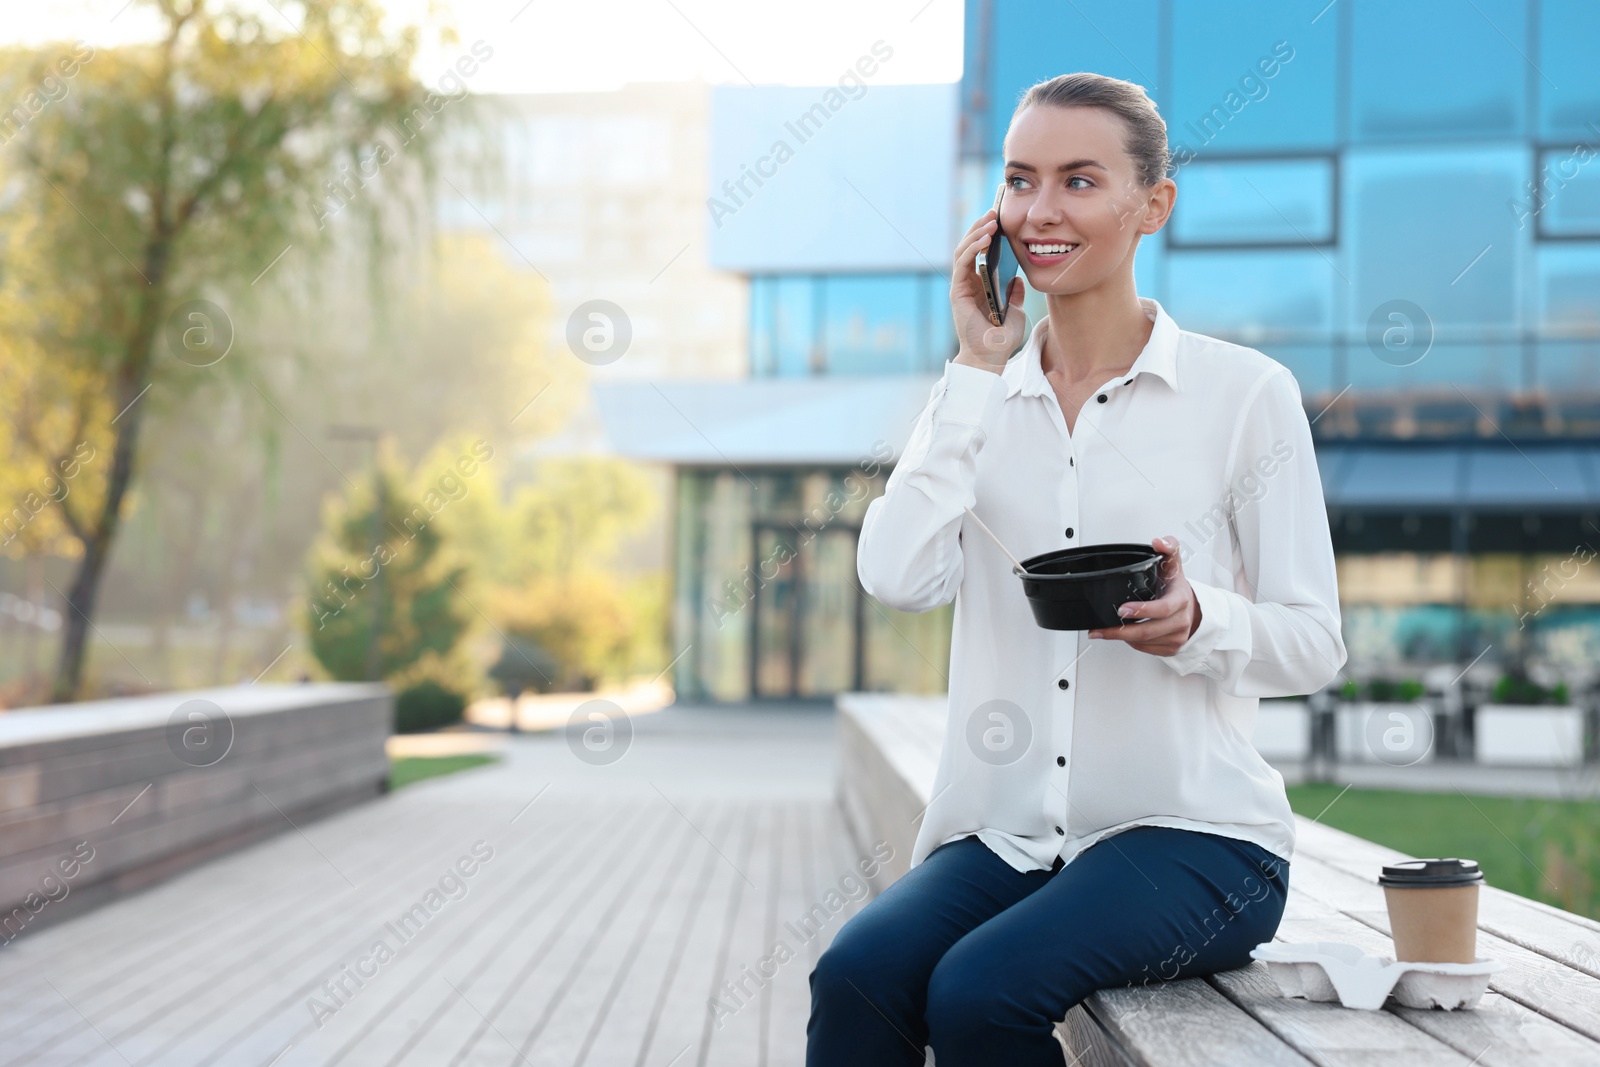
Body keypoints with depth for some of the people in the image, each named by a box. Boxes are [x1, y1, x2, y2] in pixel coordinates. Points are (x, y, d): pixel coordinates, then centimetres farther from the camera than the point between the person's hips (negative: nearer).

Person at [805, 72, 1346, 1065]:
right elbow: (898, 575, -8)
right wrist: (981, 370, -4)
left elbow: (1317, 643, 1)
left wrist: (1197, 622, -21)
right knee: (855, 976, -27)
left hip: (1192, 834, -3)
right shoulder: (979, 398, 11)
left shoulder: (1245, 392, 0)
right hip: (1004, 833, 3)